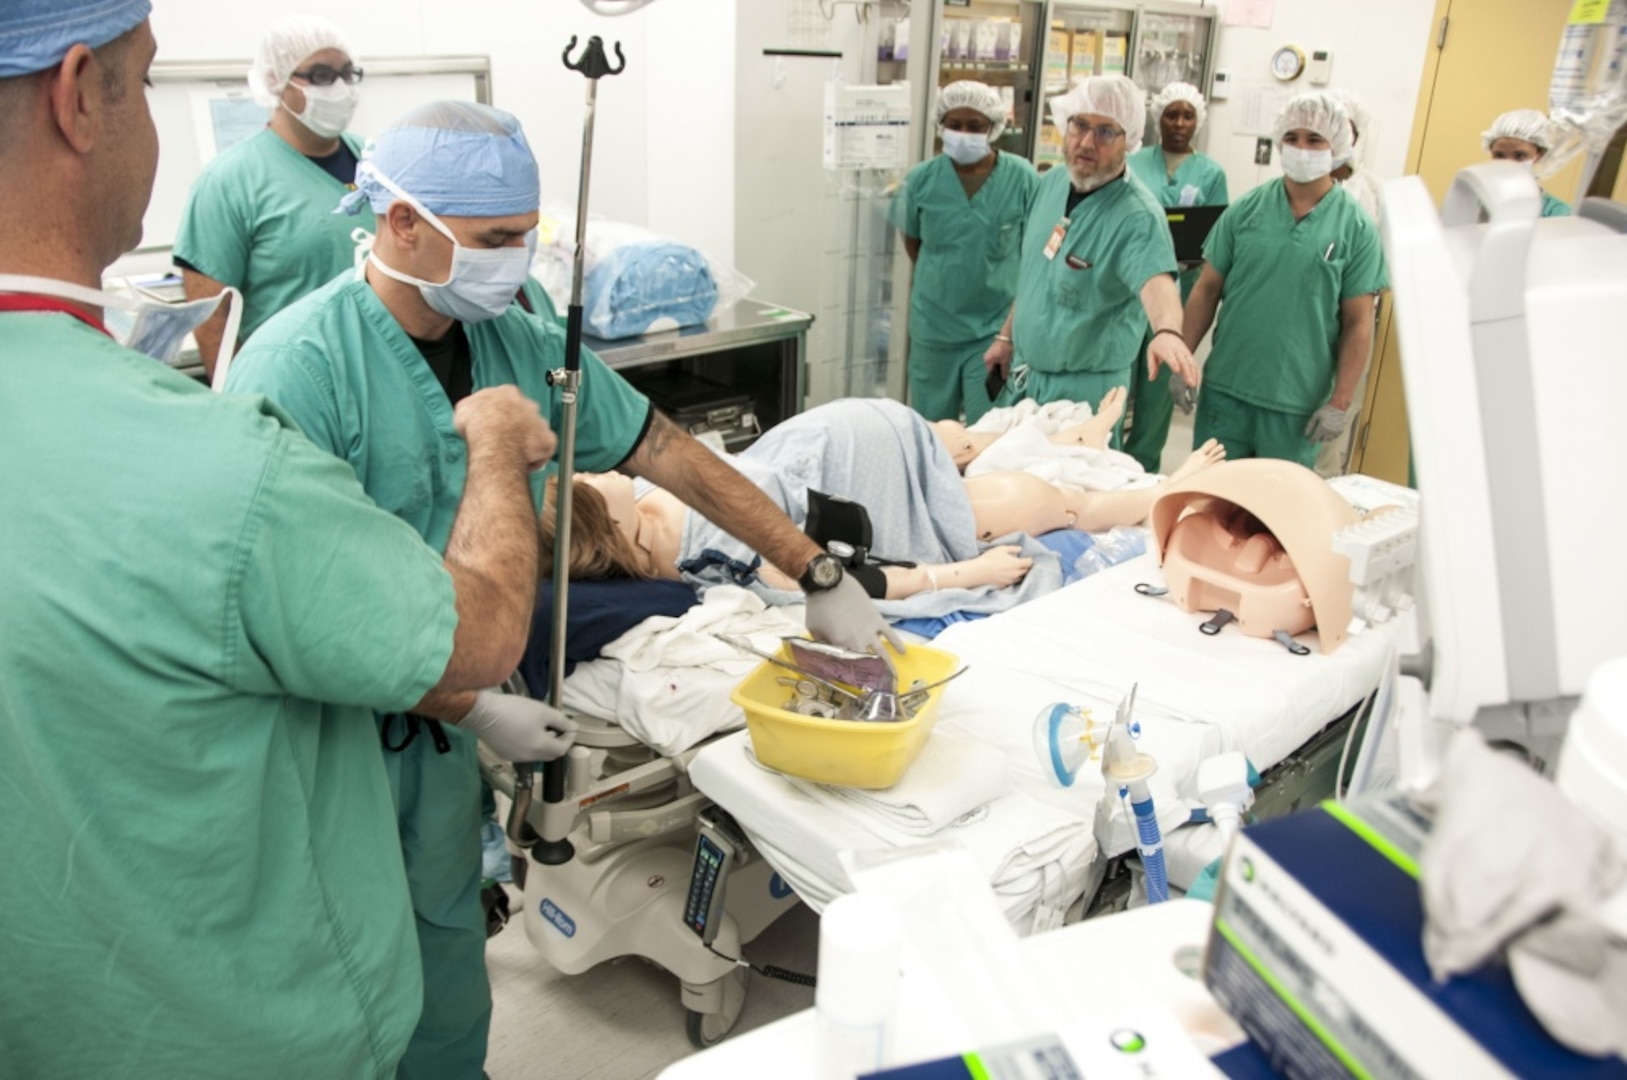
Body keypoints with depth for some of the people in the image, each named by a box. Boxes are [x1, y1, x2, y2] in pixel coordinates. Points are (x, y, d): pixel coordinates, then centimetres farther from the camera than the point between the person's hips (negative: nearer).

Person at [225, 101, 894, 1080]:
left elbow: (668, 452, 1)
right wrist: (462, 692, -24)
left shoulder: (525, 344, -1)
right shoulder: (300, 366, -22)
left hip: (444, 719, 6)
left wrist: (820, 574, 0)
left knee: (447, 932, 20)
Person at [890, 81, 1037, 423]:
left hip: (997, 326, -2)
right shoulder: (922, 179, -3)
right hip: (934, 325, 2)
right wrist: (938, 278, 7)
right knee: (931, 427, 15)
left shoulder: (1022, 178, -9)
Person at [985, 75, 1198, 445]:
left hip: (1084, 389, -7)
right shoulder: (1050, 183, 3)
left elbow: (1156, 281, -38)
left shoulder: (1138, 215, -21)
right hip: (1021, 376, 7)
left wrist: (1167, 331, -58)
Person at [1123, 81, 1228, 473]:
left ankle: (1142, 465, 19)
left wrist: (1188, 259, -16)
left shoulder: (1211, 173, 6)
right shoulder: (1134, 163, 6)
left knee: (1159, 380, 7)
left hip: (1178, 288, 0)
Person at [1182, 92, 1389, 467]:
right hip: (1225, 390, 1)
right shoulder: (1245, 209, 1)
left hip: (1297, 404, -1)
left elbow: (1358, 323, -2)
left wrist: (1340, 402, -7)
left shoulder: (1356, 228, -2)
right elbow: (1207, 289, 5)